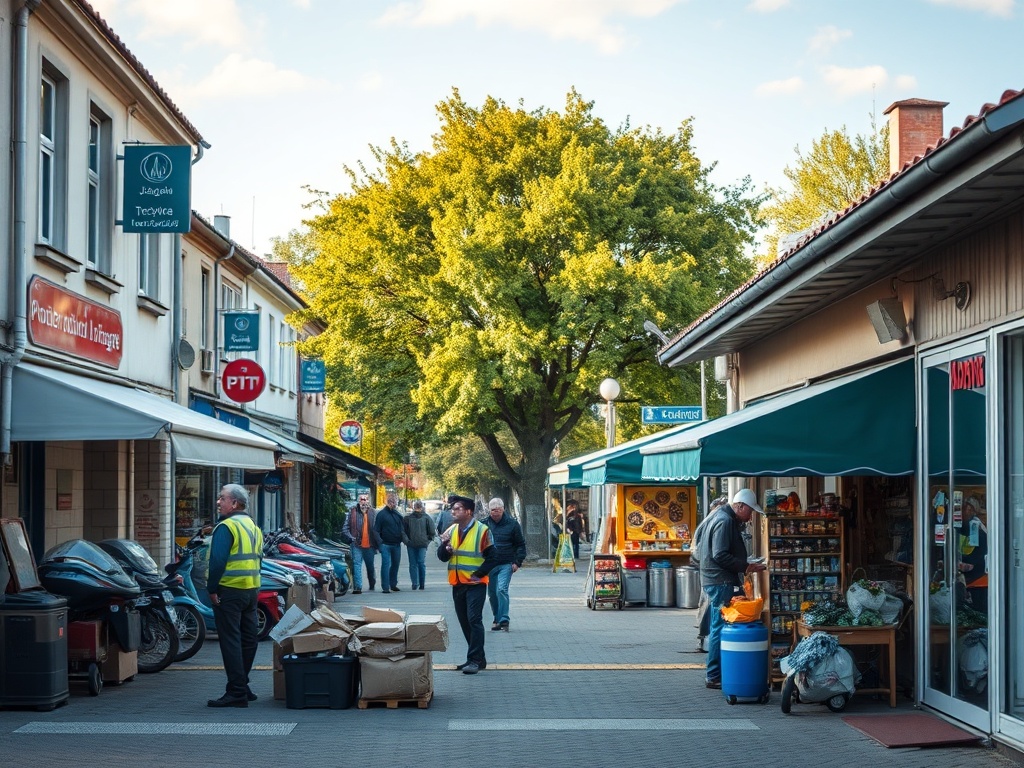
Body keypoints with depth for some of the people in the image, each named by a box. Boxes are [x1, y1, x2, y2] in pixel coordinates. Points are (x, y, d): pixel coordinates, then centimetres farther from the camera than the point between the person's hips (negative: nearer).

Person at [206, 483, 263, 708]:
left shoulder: (226, 527, -13)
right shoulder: (253, 527, 15)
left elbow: (218, 561, -20)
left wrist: (212, 589, -13)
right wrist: (253, 586, 19)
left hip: (230, 591, -9)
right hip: (252, 590, 9)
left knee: (230, 641, -7)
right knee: (248, 639, 12)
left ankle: (236, 693, -8)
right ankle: (243, 687, 21)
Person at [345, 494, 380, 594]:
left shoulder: (372, 513, 4)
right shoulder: (353, 512, -1)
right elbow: (346, 527, 3)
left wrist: (377, 543, 2)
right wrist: (351, 538, -8)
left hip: (369, 545, 2)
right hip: (357, 544, -2)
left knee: (370, 566, 15)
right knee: (356, 565, -9)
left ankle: (372, 585, 34)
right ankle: (358, 587, -10)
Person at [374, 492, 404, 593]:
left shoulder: (398, 514, 12)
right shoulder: (381, 514, -5)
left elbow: (402, 528, 18)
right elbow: (376, 530, -7)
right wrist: (379, 543, -13)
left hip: (396, 544, 5)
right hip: (386, 544, -5)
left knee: (396, 564, 11)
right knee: (385, 565, -7)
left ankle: (393, 585, 23)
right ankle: (385, 587, -6)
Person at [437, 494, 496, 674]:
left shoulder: (482, 531, -9)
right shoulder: (451, 531, 9)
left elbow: (492, 557, -8)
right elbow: (442, 557, 8)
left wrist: (478, 574, -14)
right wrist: (444, 545, -12)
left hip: (475, 584, -7)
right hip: (457, 584, 7)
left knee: (474, 620, -12)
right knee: (465, 622, 10)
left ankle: (475, 660, -10)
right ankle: (477, 658, 20)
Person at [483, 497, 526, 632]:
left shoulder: (512, 524, -3)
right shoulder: (485, 524, 4)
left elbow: (521, 544, 2)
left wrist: (517, 562, -6)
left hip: (506, 565, -4)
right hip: (489, 564, 4)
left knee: (501, 590, -18)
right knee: (492, 593, 9)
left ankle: (504, 620, -15)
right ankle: (497, 619, 23)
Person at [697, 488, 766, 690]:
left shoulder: (726, 518, 17)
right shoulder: (724, 521, -16)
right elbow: (719, 555, -22)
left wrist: (745, 565, 11)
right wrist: (745, 567, -16)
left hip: (719, 581, 11)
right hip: (719, 581, -11)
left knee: (718, 626, 13)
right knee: (720, 627, -7)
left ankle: (714, 673, 19)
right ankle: (714, 676, -5)